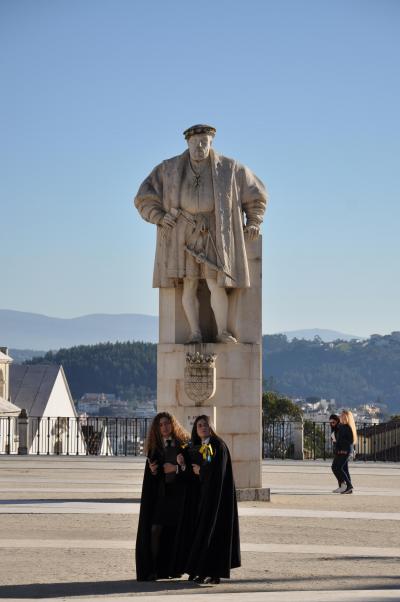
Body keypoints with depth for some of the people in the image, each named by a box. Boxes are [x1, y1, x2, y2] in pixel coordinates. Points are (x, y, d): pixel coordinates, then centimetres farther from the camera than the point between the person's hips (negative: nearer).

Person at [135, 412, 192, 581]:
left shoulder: (184, 445, 3)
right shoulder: (154, 447, 9)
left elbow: (192, 470, -2)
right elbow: (149, 472, 11)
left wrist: (178, 468, -15)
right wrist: (152, 470, -9)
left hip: (178, 492, -1)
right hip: (159, 492, 1)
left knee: (176, 531, 0)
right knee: (155, 529, -10)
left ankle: (173, 568, 11)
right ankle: (153, 568, -7)